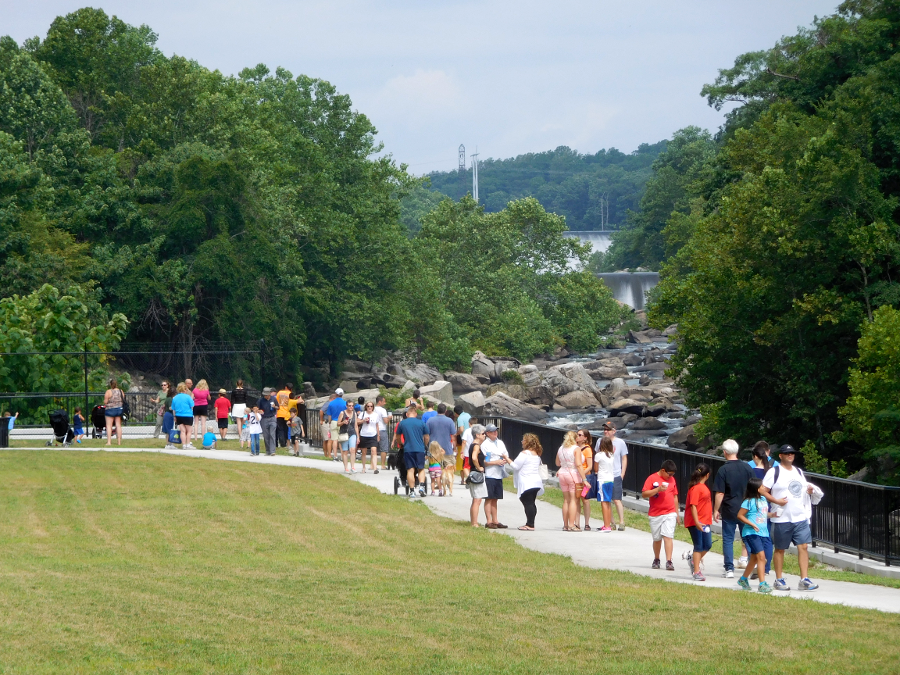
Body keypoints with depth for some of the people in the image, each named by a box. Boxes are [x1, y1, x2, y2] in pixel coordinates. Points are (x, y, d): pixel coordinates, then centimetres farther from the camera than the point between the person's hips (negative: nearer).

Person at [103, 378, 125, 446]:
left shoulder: (108, 392, -11)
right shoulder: (121, 391, 3)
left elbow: (105, 402, -12)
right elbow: (123, 401, 8)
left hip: (110, 410, -4)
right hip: (119, 409, 4)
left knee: (109, 425, 0)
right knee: (118, 425, 7)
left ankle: (109, 441, -9)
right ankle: (119, 441, 7)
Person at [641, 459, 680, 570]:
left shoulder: (671, 479, 10)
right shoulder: (652, 479, -4)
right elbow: (644, 494, -12)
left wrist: (676, 513, 18)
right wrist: (658, 489, -22)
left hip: (670, 514, 1)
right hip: (655, 514, -1)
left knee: (668, 536, -11)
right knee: (657, 539, 9)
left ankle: (669, 561, -16)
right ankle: (656, 560, 26)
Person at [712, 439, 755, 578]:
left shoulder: (723, 470, -10)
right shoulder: (747, 468, 1)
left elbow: (719, 493, -11)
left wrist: (716, 510, -1)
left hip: (729, 510, -3)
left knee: (728, 539, 4)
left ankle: (729, 569, 2)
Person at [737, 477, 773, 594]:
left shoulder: (764, 500, 12)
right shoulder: (749, 502, -11)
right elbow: (740, 515, -9)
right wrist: (751, 524, -18)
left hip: (763, 533, 8)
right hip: (751, 533, -8)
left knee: (754, 558, 16)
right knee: (761, 556, -15)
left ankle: (743, 579, 34)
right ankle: (762, 584, -15)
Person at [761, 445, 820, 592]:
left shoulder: (799, 472, 17)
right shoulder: (774, 472, -3)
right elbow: (762, 491, -7)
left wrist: (809, 490, 5)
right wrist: (776, 501, -18)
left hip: (800, 517, 5)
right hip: (782, 519, -5)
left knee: (803, 546, -4)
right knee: (780, 549, 3)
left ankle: (804, 579, -4)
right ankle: (779, 580, 13)